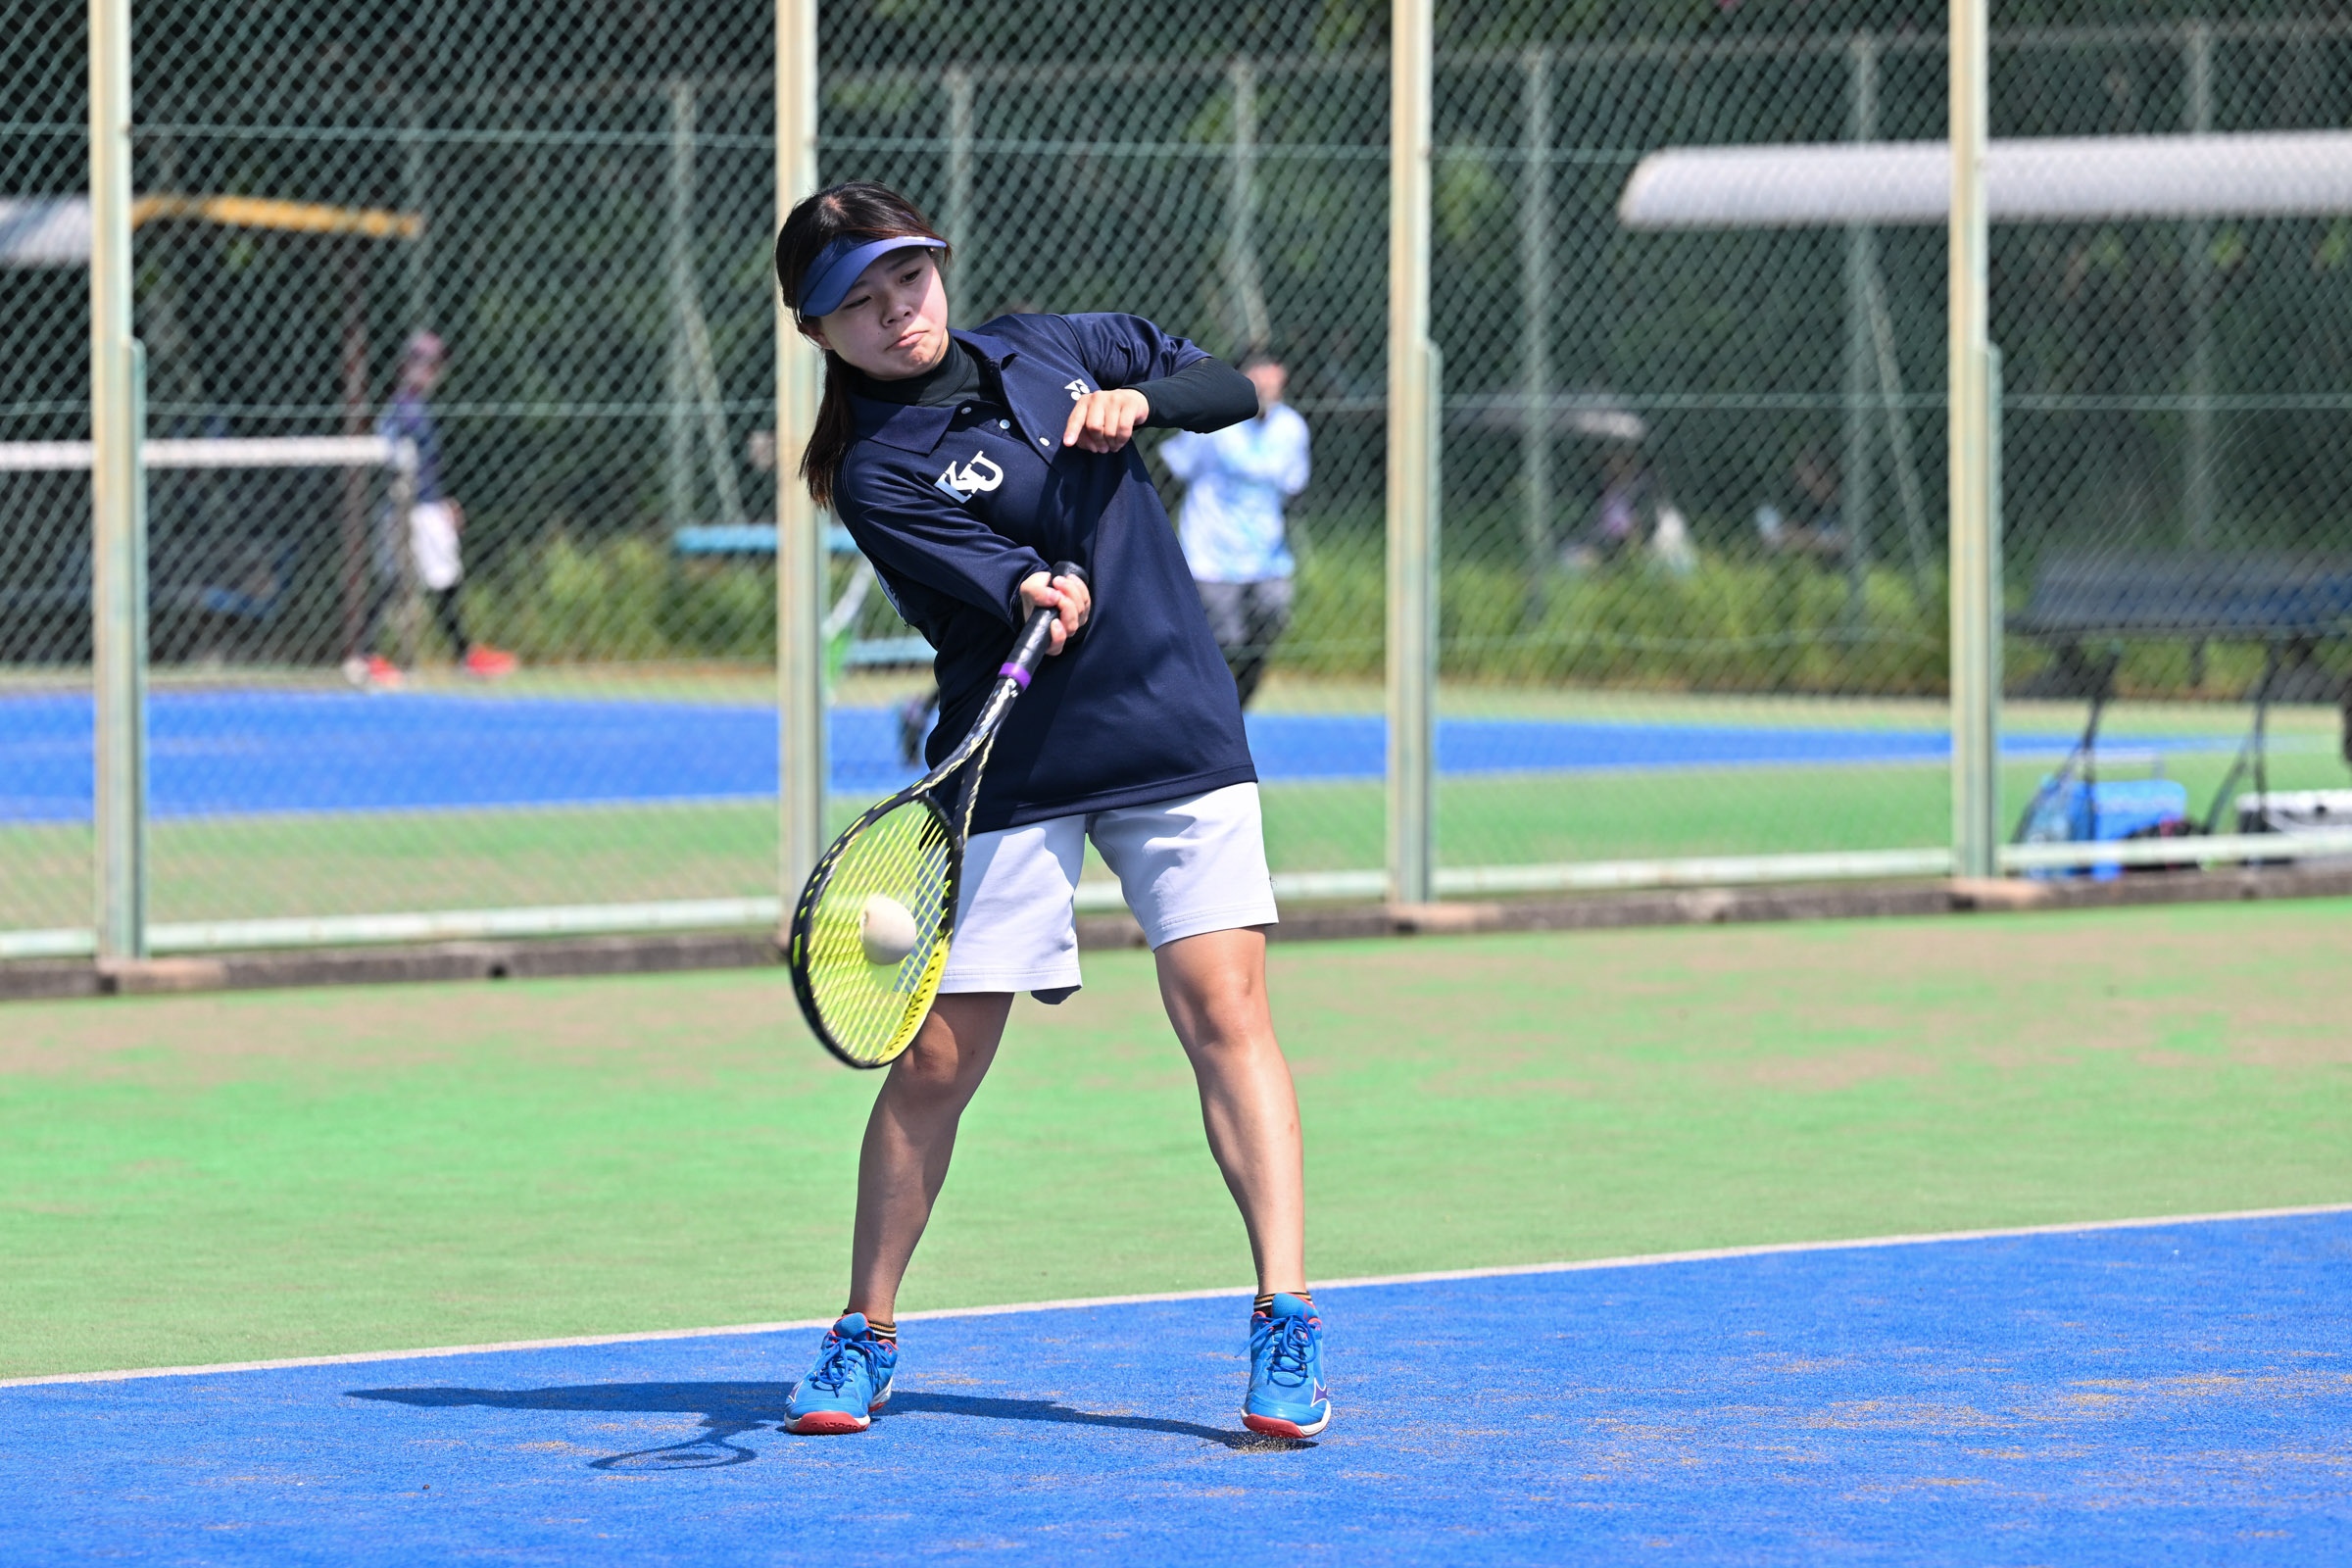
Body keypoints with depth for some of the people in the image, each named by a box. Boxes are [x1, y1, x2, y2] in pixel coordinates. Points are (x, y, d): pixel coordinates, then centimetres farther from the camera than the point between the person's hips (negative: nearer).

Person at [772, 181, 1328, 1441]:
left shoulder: (1053, 348, 7)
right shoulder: (873, 472, -7)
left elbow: (1230, 390, 16)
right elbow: (1002, 584, -20)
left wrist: (1137, 396, -4)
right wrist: (1037, 594, -42)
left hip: (1179, 736, 2)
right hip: (1012, 771, -2)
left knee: (1223, 1009, -10)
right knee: (936, 1060, -1)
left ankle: (1286, 1325, -9)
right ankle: (865, 1335, 17)